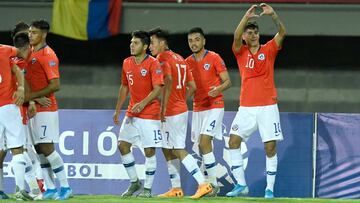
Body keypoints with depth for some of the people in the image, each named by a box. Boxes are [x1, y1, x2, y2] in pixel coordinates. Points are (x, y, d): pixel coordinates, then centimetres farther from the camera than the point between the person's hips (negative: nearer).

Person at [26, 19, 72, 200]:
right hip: (33, 109, 9)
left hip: (45, 109, -9)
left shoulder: (47, 55, -12)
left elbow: (55, 85, -19)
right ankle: (50, 188, 10)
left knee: (46, 148, -10)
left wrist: (33, 95, -18)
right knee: (39, 149, 7)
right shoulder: (30, 54, 14)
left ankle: (65, 187, -5)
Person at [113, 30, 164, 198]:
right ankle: (134, 182, 15)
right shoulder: (127, 63, 9)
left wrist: (143, 103, -29)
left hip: (150, 113, -7)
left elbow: (157, 89, -17)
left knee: (149, 151, -4)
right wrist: (118, 110, 17)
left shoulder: (153, 64, -11)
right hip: (131, 113, 7)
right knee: (123, 145, 1)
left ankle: (147, 188, 3)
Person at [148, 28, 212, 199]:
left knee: (179, 151, -9)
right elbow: (192, 86, 16)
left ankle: (203, 184, -15)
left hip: (172, 113, -9)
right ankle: (176, 188, 18)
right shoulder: (179, 59, 17)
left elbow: (168, 80, -26)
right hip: (182, 109, 9)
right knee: (167, 150, 15)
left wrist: (163, 108, -24)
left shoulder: (162, 58, -10)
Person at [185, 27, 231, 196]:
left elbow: (227, 82, -6)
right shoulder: (188, 62, 10)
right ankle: (208, 183, 10)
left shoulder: (214, 58, -5)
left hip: (214, 106, -6)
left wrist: (218, 89, -26)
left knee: (204, 142, -19)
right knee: (202, 146, 4)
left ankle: (213, 184, -17)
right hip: (197, 108, 6)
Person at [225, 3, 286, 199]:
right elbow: (236, 36, -14)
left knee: (270, 146, -5)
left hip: (267, 106, -2)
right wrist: (246, 16, -25)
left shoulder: (268, 50, 4)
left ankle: (269, 189, 1)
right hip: (246, 107, 2)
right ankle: (241, 184, 2)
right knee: (233, 141, -5)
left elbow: (282, 32, -10)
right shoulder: (241, 52, 6)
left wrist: (273, 15, -25)